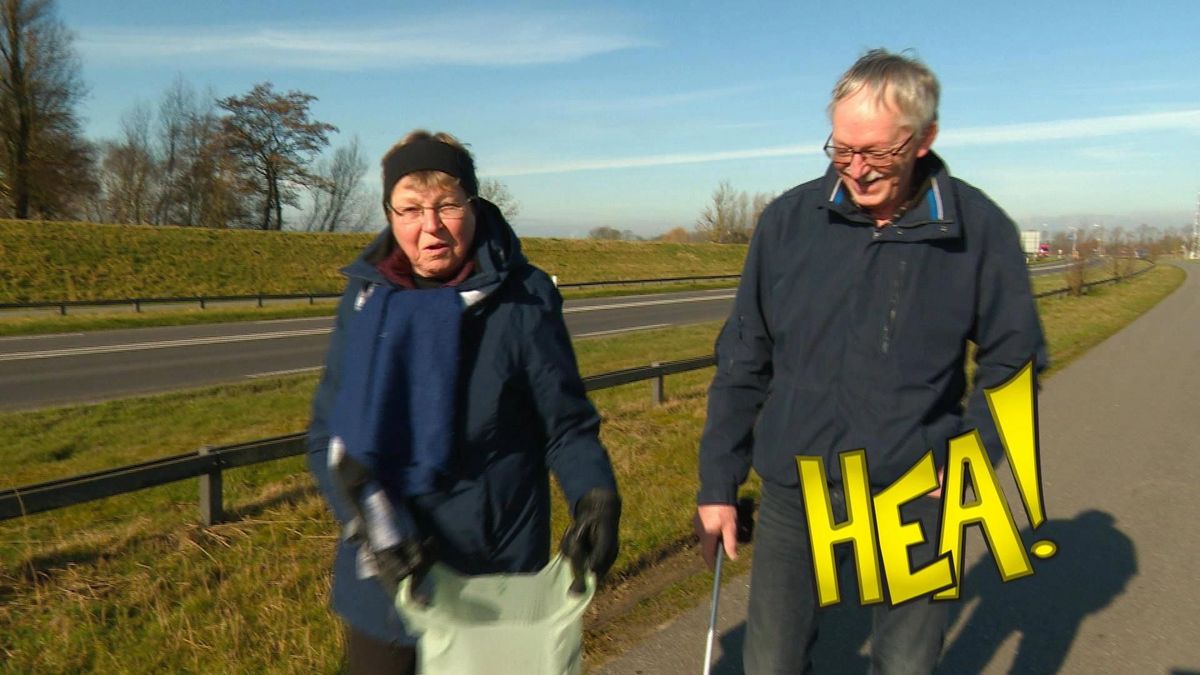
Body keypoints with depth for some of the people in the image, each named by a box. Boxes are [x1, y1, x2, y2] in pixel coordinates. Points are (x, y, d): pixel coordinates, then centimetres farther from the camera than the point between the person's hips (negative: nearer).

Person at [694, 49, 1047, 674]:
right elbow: (743, 362, 0)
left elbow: (1012, 360, 4)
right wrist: (718, 484, 1)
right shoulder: (790, 219, -6)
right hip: (795, 490, 1)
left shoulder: (980, 230, -8)